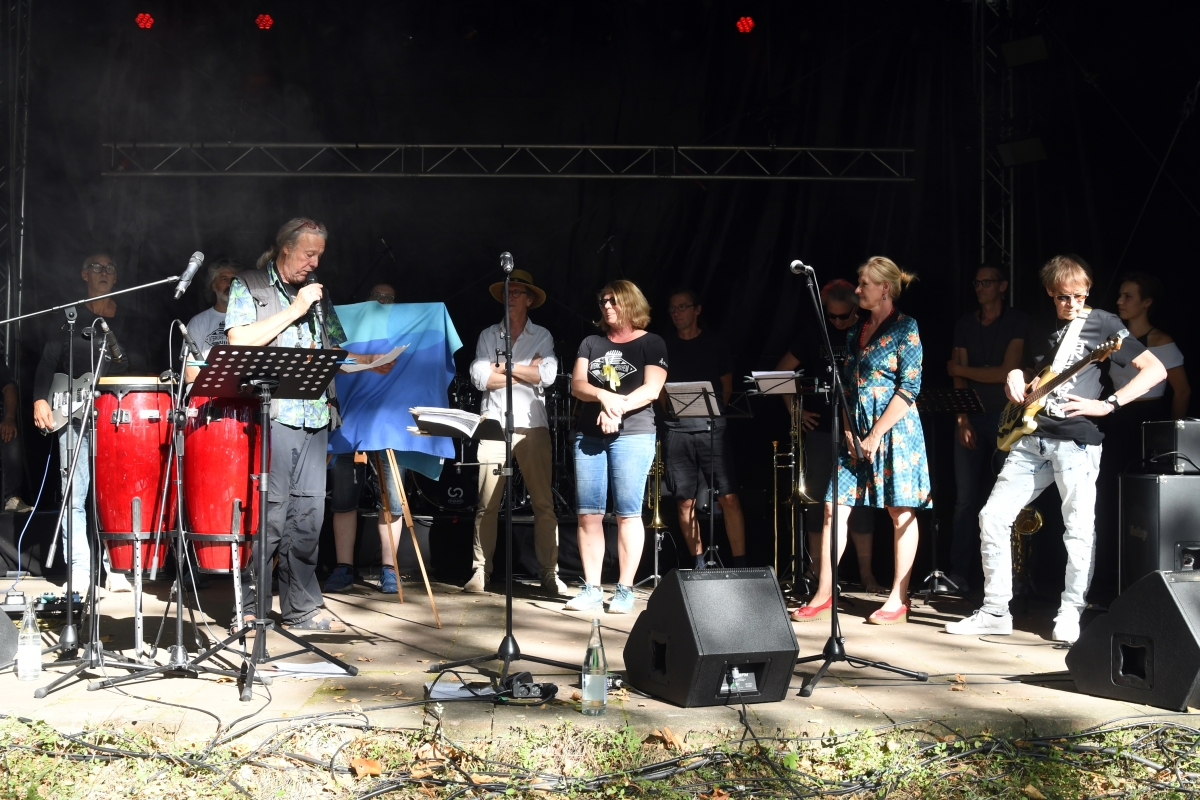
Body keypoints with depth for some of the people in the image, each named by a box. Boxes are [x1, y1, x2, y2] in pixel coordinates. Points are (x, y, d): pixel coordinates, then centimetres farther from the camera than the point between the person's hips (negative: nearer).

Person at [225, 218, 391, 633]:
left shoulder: (317, 295, 21)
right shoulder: (248, 287, 4)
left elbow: (334, 351, 21)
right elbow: (240, 341, -10)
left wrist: (370, 362, 2)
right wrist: (295, 310, -9)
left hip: (315, 416, 6)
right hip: (271, 415, -6)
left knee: (309, 513, 6)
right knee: (269, 511, -8)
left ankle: (302, 607, 14)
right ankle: (247, 607, 3)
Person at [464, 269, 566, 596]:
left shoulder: (542, 336, 10)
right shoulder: (488, 336, 13)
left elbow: (547, 375, -7)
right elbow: (480, 378, -2)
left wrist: (504, 367, -4)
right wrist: (525, 371, -3)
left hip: (532, 426, -1)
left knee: (544, 502, -3)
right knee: (487, 503, -2)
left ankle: (549, 571, 2)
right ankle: (480, 570, 5)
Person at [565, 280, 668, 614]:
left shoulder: (651, 344, 5)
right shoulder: (591, 343, 16)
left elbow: (652, 389, -7)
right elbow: (577, 385, 4)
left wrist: (617, 409, -20)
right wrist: (604, 396, -16)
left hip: (633, 434, -4)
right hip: (588, 434, 4)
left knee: (627, 513, -5)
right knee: (588, 513, 0)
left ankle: (625, 590, 0)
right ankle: (591, 588, 6)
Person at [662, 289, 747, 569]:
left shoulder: (714, 344, 10)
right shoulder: (665, 346, 13)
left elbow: (727, 386, 13)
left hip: (711, 428, -2)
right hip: (677, 430, 2)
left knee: (729, 498, -10)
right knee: (685, 502, 3)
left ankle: (740, 565, -6)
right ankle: (698, 564, 13)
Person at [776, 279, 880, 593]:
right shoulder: (813, 334, 2)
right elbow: (782, 372, 8)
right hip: (820, 428, 1)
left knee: (859, 502, 1)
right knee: (818, 500, 4)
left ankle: (866, 573, 7)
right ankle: (816, 573, 11)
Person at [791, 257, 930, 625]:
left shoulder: (904, 327, -6)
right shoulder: (856, 332, 14)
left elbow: (909, 387, -13)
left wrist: (875, 435, -14)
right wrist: (848, 430, 2)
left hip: (894, 429, -7)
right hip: (856, 431, 7)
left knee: (901, 512, 1)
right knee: (834, 507, 2)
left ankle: (899, 598, 9)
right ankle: (823, 595, 6)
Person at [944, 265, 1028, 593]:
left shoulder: (1018, 322, 0)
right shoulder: (965, 324, 12)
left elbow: (1007, 372, -8)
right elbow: (960, 377, 5)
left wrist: (960, 368, 0)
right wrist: (962, 421, -4)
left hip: (1006, 417, -3)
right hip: (972, 417, 3)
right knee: (967, 497, -2)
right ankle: (958, 573, -3)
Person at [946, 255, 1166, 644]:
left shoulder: (1103, 324, -2)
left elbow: (1156, 369, -6)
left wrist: (1108, 404, -13)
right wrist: (1016, 375, 4)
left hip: (1076, 439, -5)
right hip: (1032, 436, 6)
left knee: (1079, 528, -7)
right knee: (993, 516, -1)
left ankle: (1070, 612, 11)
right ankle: (995, 611, 7)